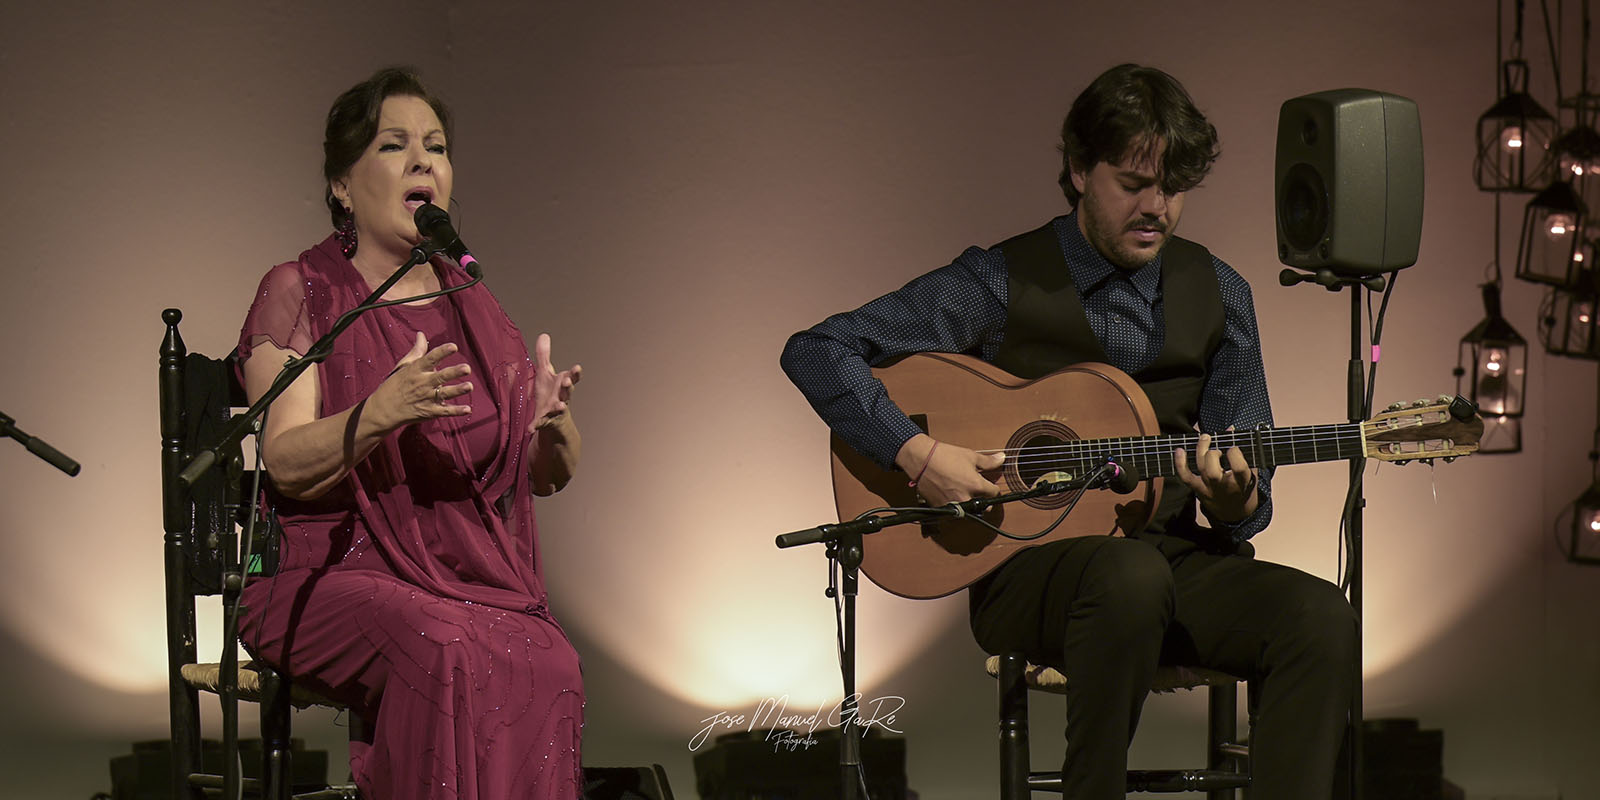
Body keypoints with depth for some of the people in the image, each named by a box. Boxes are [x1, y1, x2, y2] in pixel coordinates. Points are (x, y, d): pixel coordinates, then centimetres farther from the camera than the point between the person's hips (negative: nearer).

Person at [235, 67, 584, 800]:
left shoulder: (468, 301, 16)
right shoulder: (299, 294, 2)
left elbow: (552, 475, 13)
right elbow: (287, 463, -11)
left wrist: (552, 423, -11)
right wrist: (379, 416, -29)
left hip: (470, 573, 4)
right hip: (328, 573, -4)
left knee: (547, 665, -28)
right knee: (447, 655, -35)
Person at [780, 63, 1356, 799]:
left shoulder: (1217, 293, 9)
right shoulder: (1003, 283, -3)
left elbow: (1252, 501, 11)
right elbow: (816, 351, -5)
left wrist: (1234, 501, -14)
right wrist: (916, 453, -17)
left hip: (1175, 557, 4)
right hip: (1027, 564, -4)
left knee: (1323, 619, -26)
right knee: (1131, 575, -40)